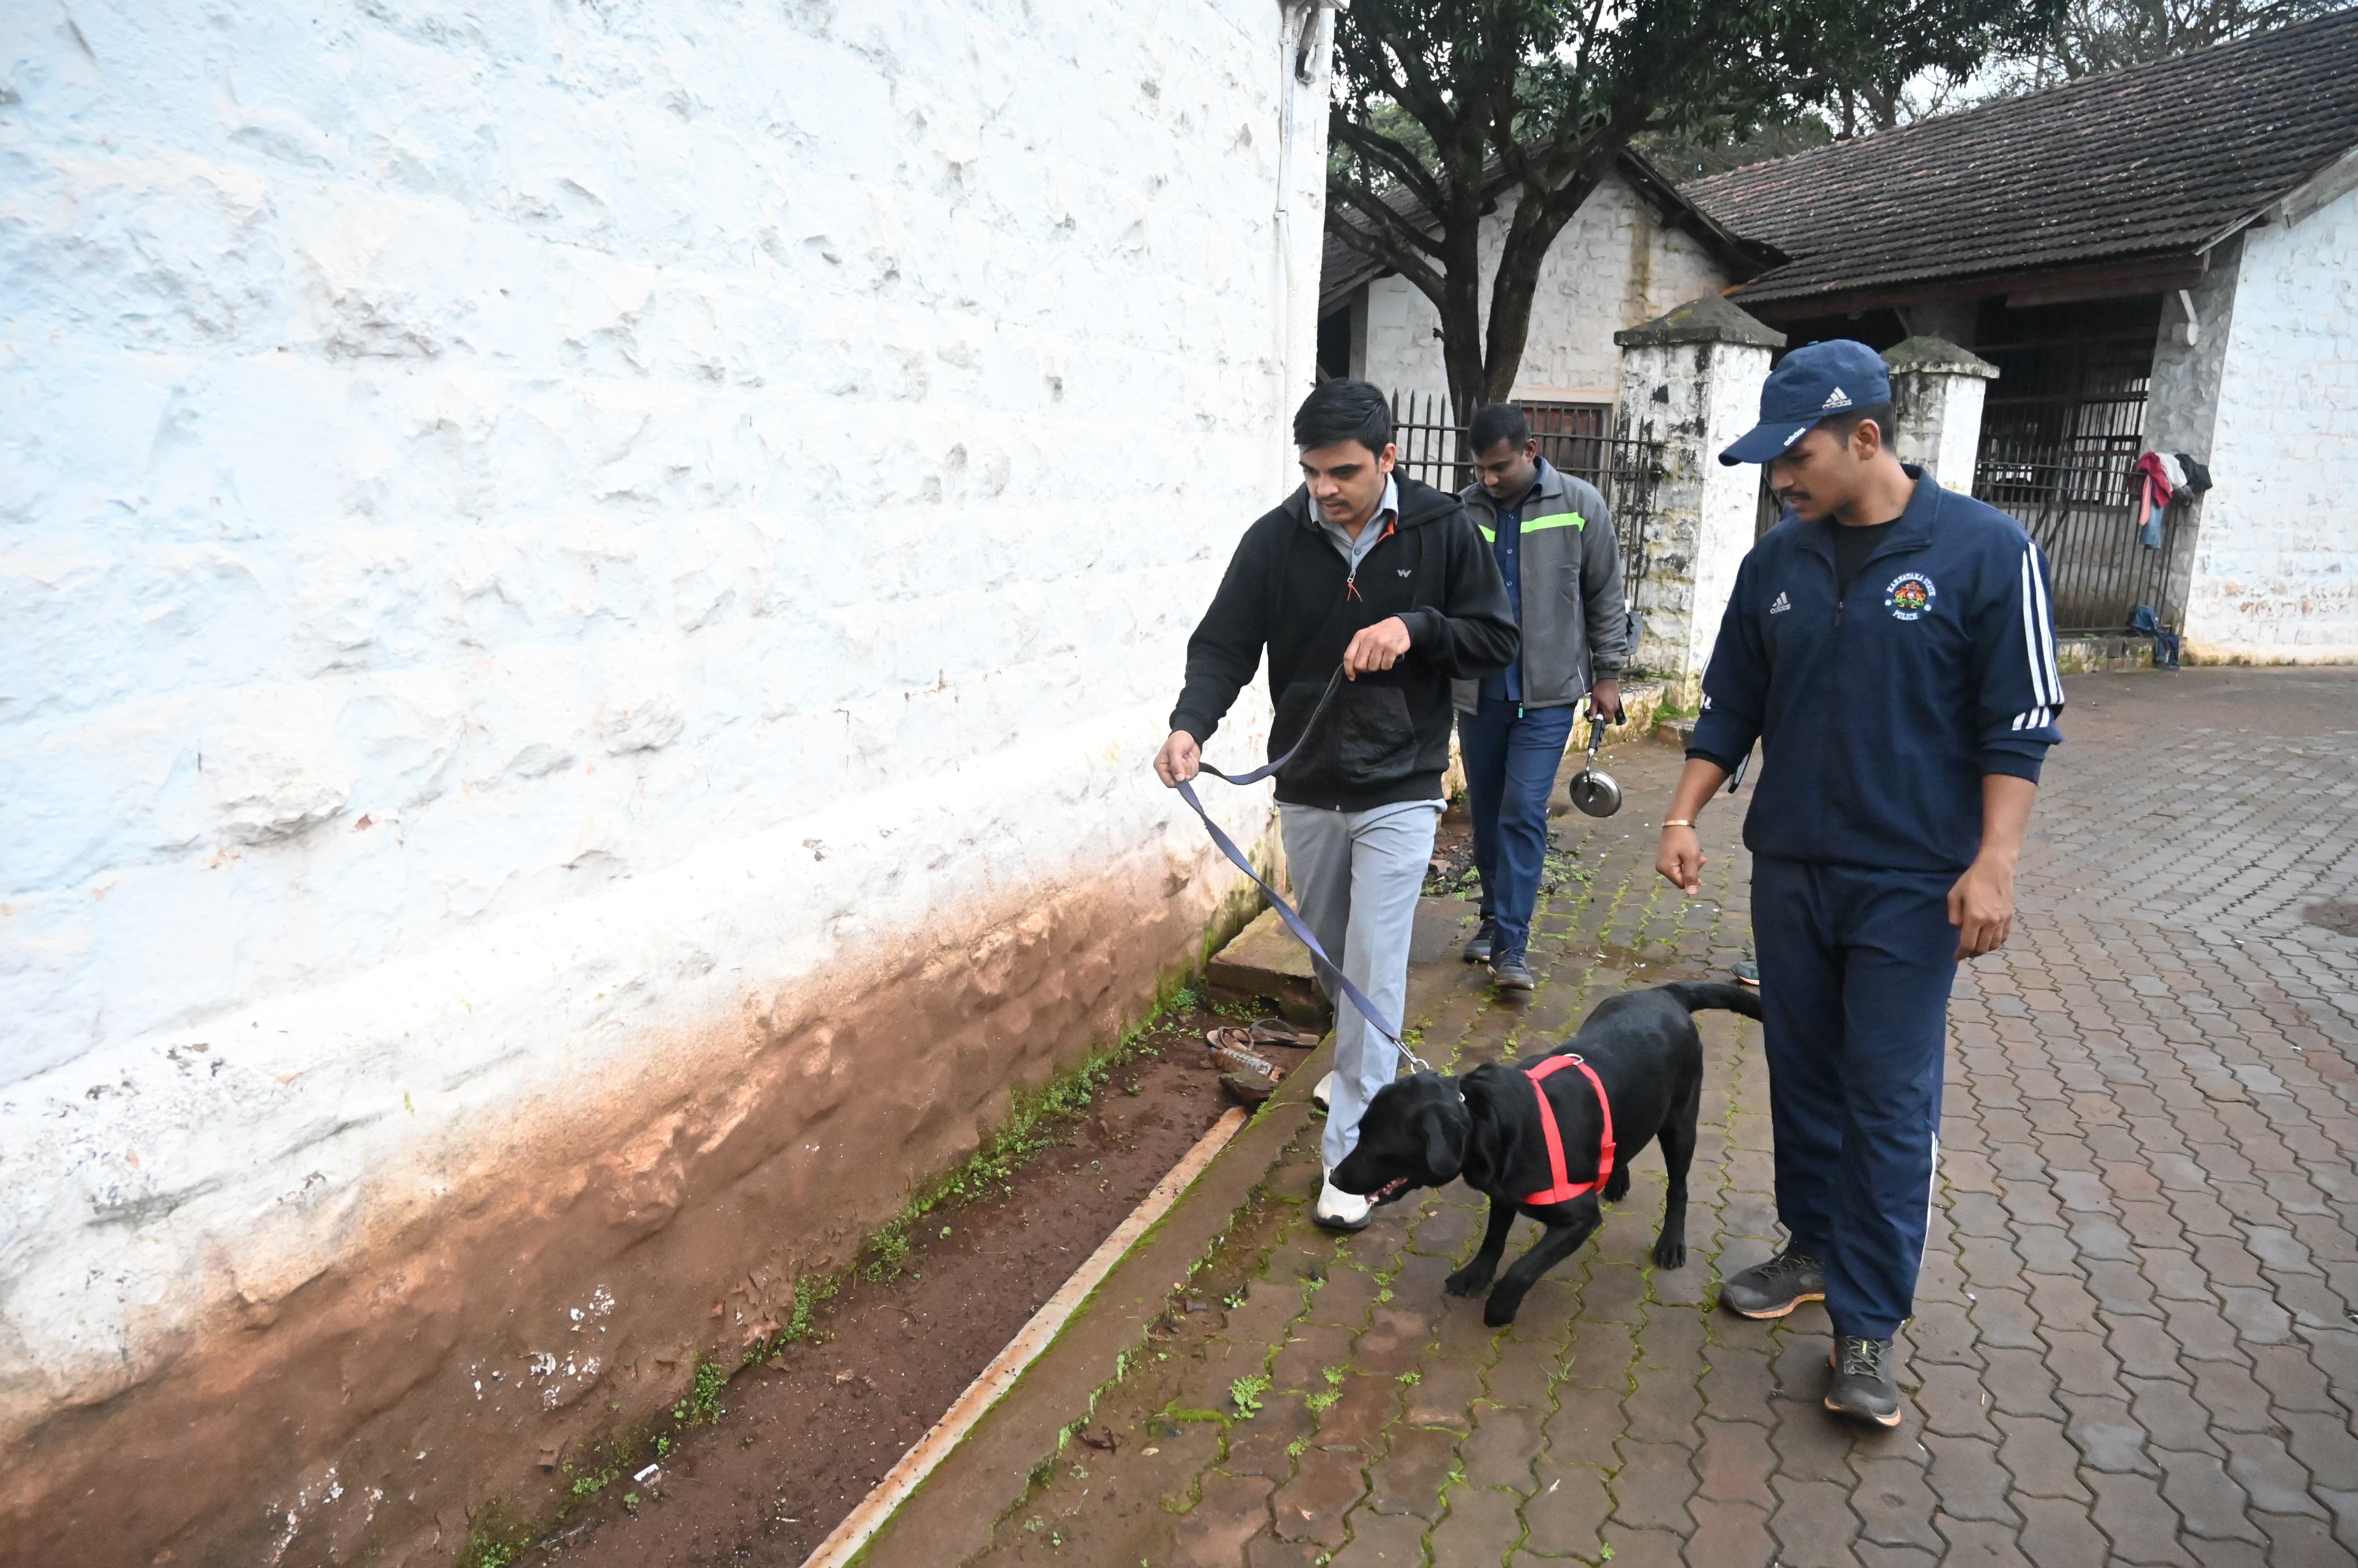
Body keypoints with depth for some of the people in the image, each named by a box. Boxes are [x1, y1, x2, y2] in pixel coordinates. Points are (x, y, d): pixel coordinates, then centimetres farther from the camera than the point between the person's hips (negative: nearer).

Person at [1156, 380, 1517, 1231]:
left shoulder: (1442, 529, -9)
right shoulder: (1275, 539, -6)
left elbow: (1498, 638, -2)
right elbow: (1225, 644, -8)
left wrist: (1416, 627, -22)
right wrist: (1190, 724, -28)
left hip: (1397, 793, -3)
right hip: (1306, 790, 3)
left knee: (1374, 971, -5)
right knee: (1332, 958, 19)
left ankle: (1352, 1150, 5)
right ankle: (1362, 1070, 46)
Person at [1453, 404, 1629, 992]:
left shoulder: (1580, 504, -4)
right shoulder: (1464, 510, -1)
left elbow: (1605, 597, 3)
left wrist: (1607, 674, 3)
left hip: (1548, 691, -3)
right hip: (1476, 691, 3)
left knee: (1524, 811, -7)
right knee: (1487, 811, 12)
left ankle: (1512, 944, -1)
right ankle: (1494, 917, 29)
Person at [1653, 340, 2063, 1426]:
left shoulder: (1984, 551, -9)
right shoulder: (1776, 562, 5)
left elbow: (2020, 722, -9)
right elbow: (1730, 707, 11)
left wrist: (1992, 864, -15)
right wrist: (1682, 818, 3)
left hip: (1912, 883, -5)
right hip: (1790, 868, 5)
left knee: (1891, 1102, -1)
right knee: (1803, 1078, 14)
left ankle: (1868, 1326, 8)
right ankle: (1814, 1248, 32)